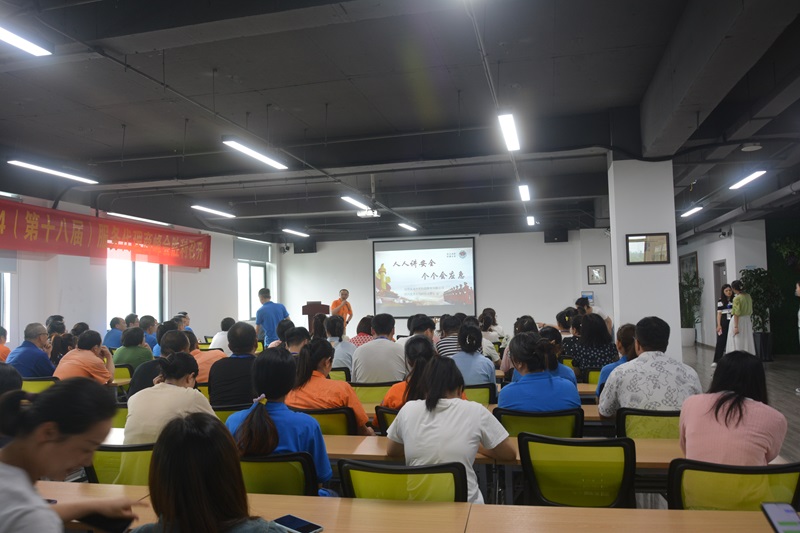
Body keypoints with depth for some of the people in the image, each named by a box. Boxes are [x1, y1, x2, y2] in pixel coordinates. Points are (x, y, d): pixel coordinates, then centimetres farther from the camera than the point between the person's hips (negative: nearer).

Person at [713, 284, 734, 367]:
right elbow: (719, 313, 3)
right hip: (724, 323, -1)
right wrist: (718, 325, -4)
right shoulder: (720, 301, 4)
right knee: (720, 341, -3)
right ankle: (716, 360, -1)